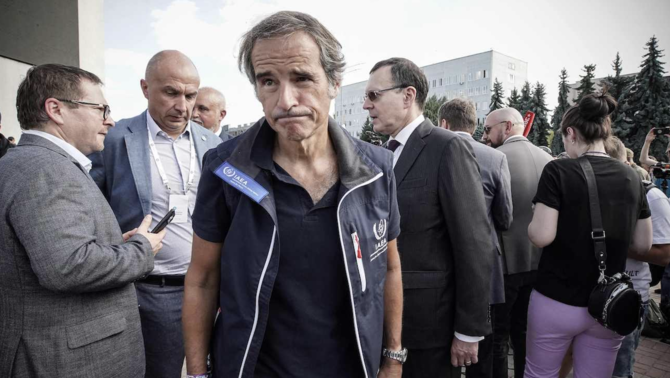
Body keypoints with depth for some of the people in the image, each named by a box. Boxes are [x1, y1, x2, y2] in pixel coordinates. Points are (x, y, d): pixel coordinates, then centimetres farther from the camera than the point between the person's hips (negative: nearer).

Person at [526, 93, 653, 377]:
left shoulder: (558, 171, -14)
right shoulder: (631, 178, 2)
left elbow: (541, 236, -21)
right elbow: (642, 246, 6)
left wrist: (531, 225, 0)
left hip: (556, 301, -4)